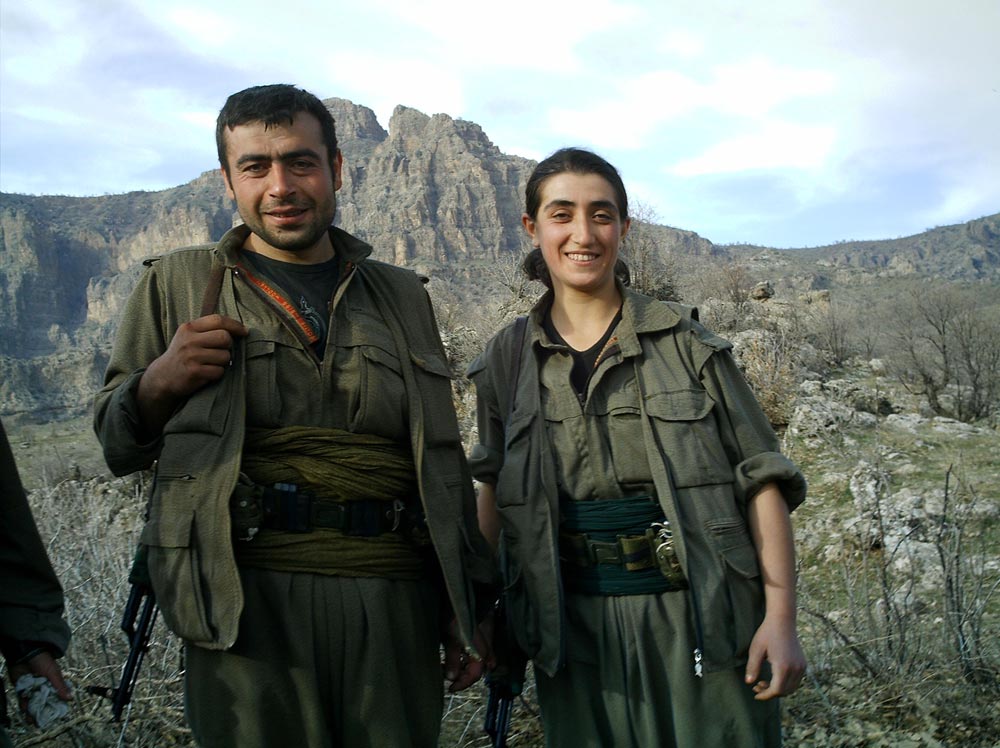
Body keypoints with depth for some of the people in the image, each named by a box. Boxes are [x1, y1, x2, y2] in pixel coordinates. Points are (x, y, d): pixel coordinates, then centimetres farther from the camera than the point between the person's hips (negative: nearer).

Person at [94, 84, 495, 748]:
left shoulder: (403, 296, 14)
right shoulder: (177, 285, 8)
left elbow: (445, 462, 15)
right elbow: (113, 443, 11)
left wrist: (468, 606, 12)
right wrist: (155, 386, -10)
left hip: (396, 598, 2)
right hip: (247, 595, -2)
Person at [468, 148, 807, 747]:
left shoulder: (683, 341, -2)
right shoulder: (506, 361, 4)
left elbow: (759, 475, -2)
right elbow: (494, 488, 14)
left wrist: (781, 614, -9)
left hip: (701, 614, -1)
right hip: (577, 627, 2)